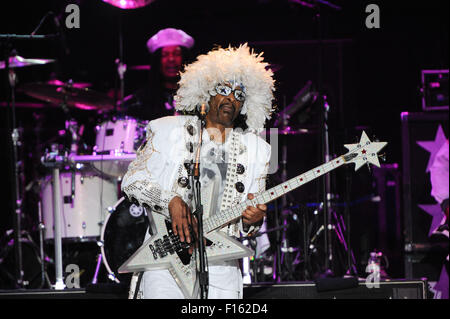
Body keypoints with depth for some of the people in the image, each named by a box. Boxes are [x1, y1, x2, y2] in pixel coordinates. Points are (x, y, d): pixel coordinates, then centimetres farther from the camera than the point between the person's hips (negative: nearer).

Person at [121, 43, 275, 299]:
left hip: (221, 268, 2)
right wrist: (171, 201, -12)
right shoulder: (170, 131, 6)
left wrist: (251, 220, -12)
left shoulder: (255, 150, 13)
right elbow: (132, 180, 4)